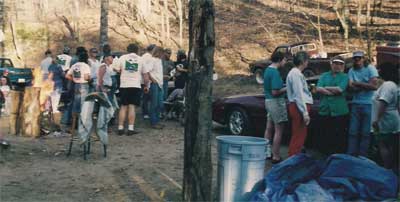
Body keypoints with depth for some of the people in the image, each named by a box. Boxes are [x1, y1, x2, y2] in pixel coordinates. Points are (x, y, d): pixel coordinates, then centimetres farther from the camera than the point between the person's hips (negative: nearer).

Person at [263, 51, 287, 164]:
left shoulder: (267, 70, 11)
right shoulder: (275, 72, -19)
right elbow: (275, 92, -23)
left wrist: (283, 87, 13)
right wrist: (286, 89, -10)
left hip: (268, 101, 10)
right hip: (276, 102, -10)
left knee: (269, 128, 17)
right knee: (279, 130, -4)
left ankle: (267, 152, 26)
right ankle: (276, 157, 0)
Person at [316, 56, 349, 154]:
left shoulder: (344, 77, 5)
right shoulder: (324, 76, 13)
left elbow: (340, 89, -13)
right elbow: (318, 89, -3)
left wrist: (326, 88, -3)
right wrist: (333, 92, -10)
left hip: (339, 111, -2)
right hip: (324, 110, 3)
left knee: (339, 135, 2)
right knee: (325, 135, 7)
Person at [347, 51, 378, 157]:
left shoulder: (370, 69, -1)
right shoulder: (351, 71, 7)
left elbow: (374, 86, -12)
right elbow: (352, 88, -4)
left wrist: (357, 83, -7)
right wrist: (366, 85, -10)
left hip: (369, 104, -3)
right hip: (356, 104, 3)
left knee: (366, 133, 1)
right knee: (353, 132, 4)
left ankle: (362, 156, 9)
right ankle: (350, 155, 10)